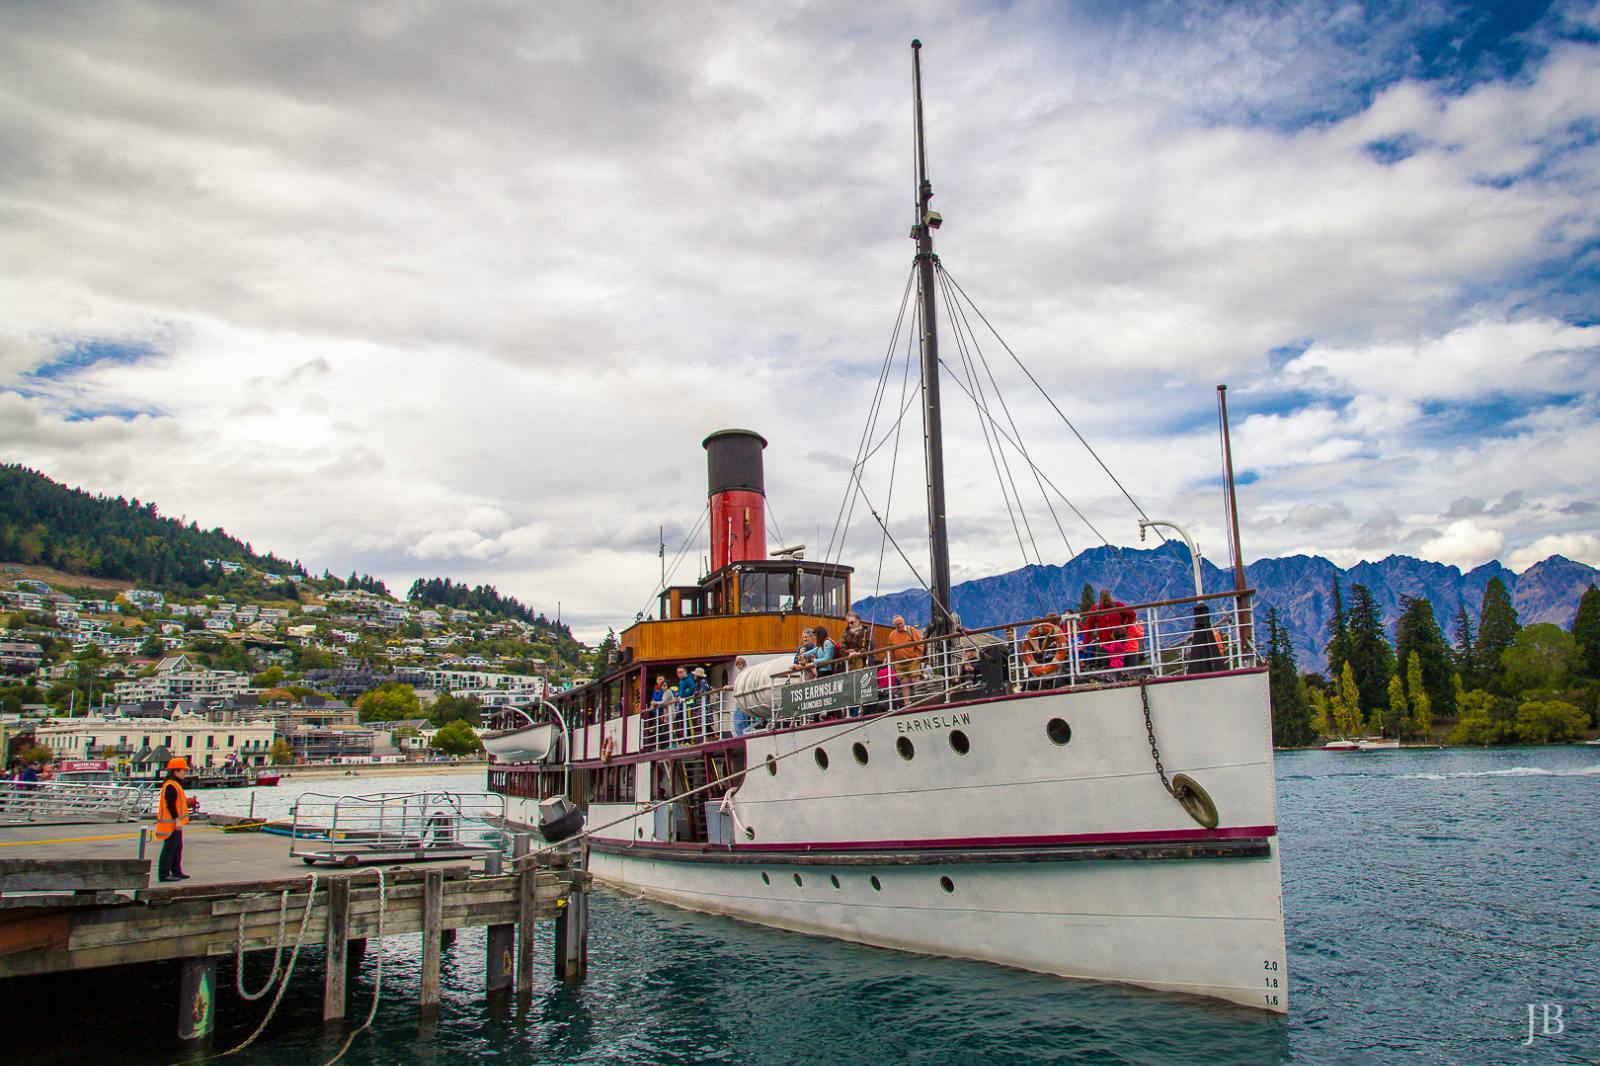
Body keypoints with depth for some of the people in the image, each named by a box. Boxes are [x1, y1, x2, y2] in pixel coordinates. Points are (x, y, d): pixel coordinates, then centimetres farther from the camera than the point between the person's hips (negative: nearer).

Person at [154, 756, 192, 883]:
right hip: (170, 823, -11)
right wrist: (177, 820, -24)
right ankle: (164, 874, -4)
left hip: (175, 823, 11)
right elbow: (170, 805, -23)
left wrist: (186, 801, 12)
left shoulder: (175, 784, 16)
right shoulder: (170, 786, -18)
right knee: (169, 848, -7)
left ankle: (176, 871, 24)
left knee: (177, 847, 16)